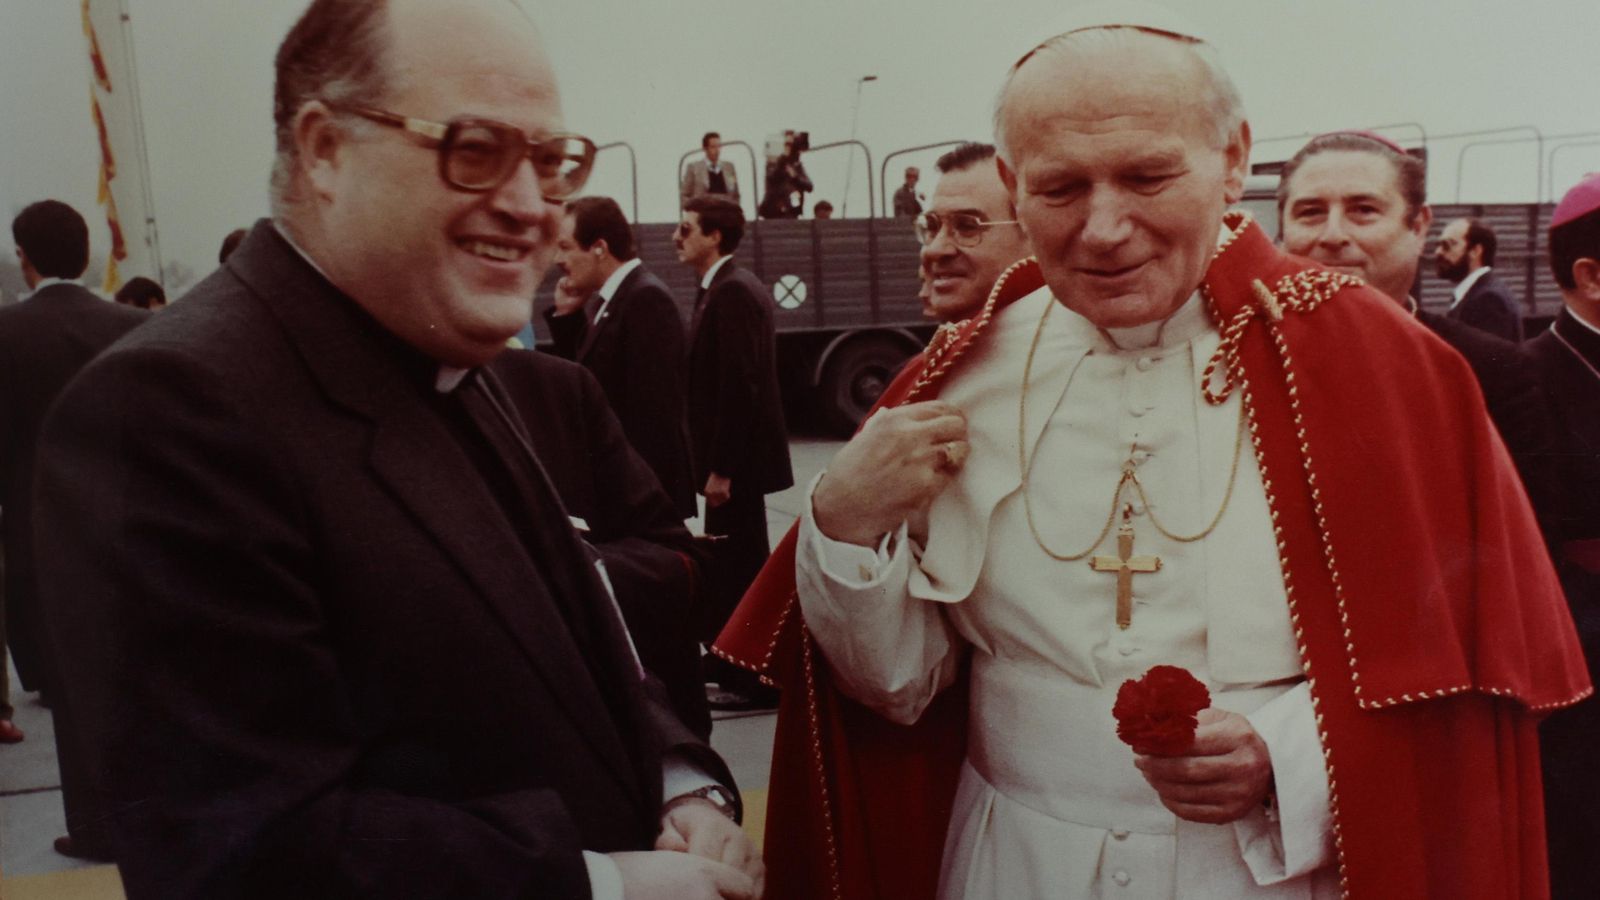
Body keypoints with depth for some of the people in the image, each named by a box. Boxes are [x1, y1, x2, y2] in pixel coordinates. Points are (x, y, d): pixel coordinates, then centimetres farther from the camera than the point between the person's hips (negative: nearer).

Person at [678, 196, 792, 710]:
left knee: (741, 562, -2)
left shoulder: (732, 291, -17)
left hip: (736, 456, -10)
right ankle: (730, 661, 32)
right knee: (730, 558, 18)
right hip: (731, 453, 10)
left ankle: (757, 681, 8)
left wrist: (721, 468, -22)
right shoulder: (729, 287, 14)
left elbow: (739, 383, -23)